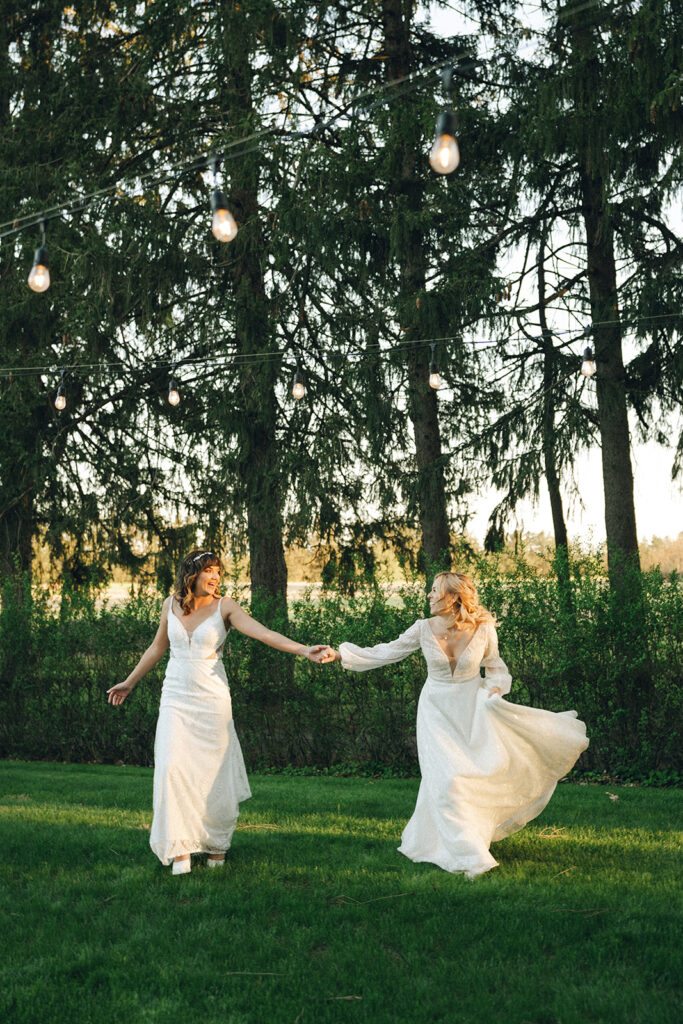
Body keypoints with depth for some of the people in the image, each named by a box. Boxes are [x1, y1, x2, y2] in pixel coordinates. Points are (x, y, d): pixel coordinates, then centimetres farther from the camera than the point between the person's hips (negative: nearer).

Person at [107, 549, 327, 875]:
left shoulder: (224, 607, -6)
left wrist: (303, 650, -32)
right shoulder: (171, 605, 3)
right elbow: (157, 647, 18)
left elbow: (263, 633, -18)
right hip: (175, 699, 2)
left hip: (212, 701, -2)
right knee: (172, 768, -11)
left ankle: (217, 844, 23)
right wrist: (130, 682, 26)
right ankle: (180, 847, -2)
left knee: (214, 773, 3)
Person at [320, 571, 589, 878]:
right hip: (437, 710, 0)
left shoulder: (483, 628, -13)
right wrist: (340, 654, -9)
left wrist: (495, 688, -12)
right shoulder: (424, 629, -12)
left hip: (472, 708, 0)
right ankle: (466, 855, 6)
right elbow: (386, 652, -5)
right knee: (445, 778, -6)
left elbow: (494, 664, 6)